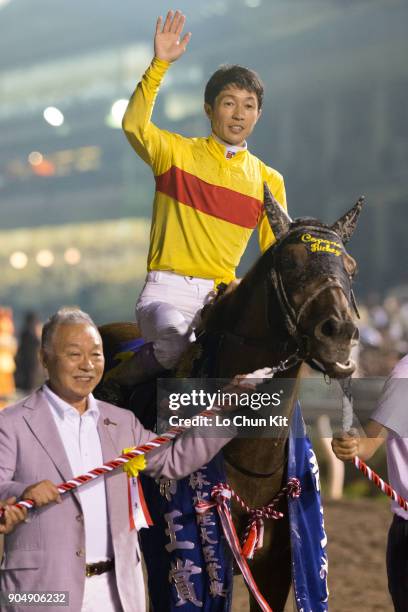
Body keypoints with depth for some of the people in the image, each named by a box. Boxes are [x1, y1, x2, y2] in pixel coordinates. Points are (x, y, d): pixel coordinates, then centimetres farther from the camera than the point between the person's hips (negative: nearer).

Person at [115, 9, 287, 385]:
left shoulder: (269, 181, 12)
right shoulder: (177, 153, 5)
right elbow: (134, 125, -16)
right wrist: (160, 64, -24)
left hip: (222, 294, 4)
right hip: (166, 290, -3)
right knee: (174, 337, -35)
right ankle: (137, 370, -3)